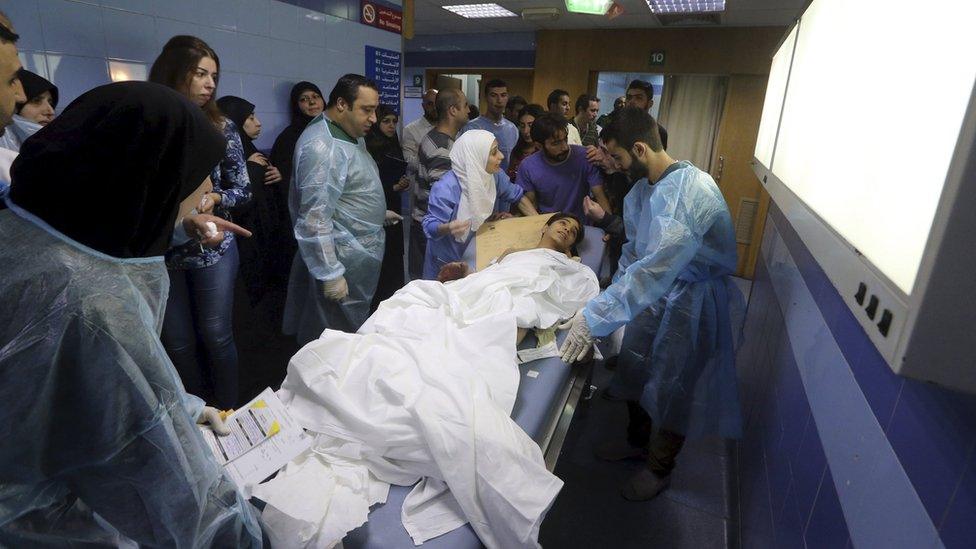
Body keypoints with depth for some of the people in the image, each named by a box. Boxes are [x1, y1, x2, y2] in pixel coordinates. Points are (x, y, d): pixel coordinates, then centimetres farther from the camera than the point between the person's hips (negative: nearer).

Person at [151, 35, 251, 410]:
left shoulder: (221, 128, -2)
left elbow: (243, 189, 1)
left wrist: (213, 198, -17)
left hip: (213, 247, 0)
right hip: (160, 250, 1)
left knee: (217, 335, 8)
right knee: (177, 343, 12)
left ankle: (228, 414, 26)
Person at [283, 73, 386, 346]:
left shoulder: (350, 134, 10)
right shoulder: (322, 147, -22)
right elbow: (314, 219, -25)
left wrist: (378, 213, 26)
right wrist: (330, 275, -24)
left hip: (360, 254, 10)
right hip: (343, 263, -10)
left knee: (356, 333, 21)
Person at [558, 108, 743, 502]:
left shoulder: (689, 191, -30)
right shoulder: (643, 187, -1)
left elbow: (656, 266, -38)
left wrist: (596, 315, -39)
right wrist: (615, 290, -2)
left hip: (693, 301, -8)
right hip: (656, 291, 8)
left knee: (674, 387, 9)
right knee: (635, 370, 19)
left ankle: (660, 467, 34)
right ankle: (638, 441, 45)